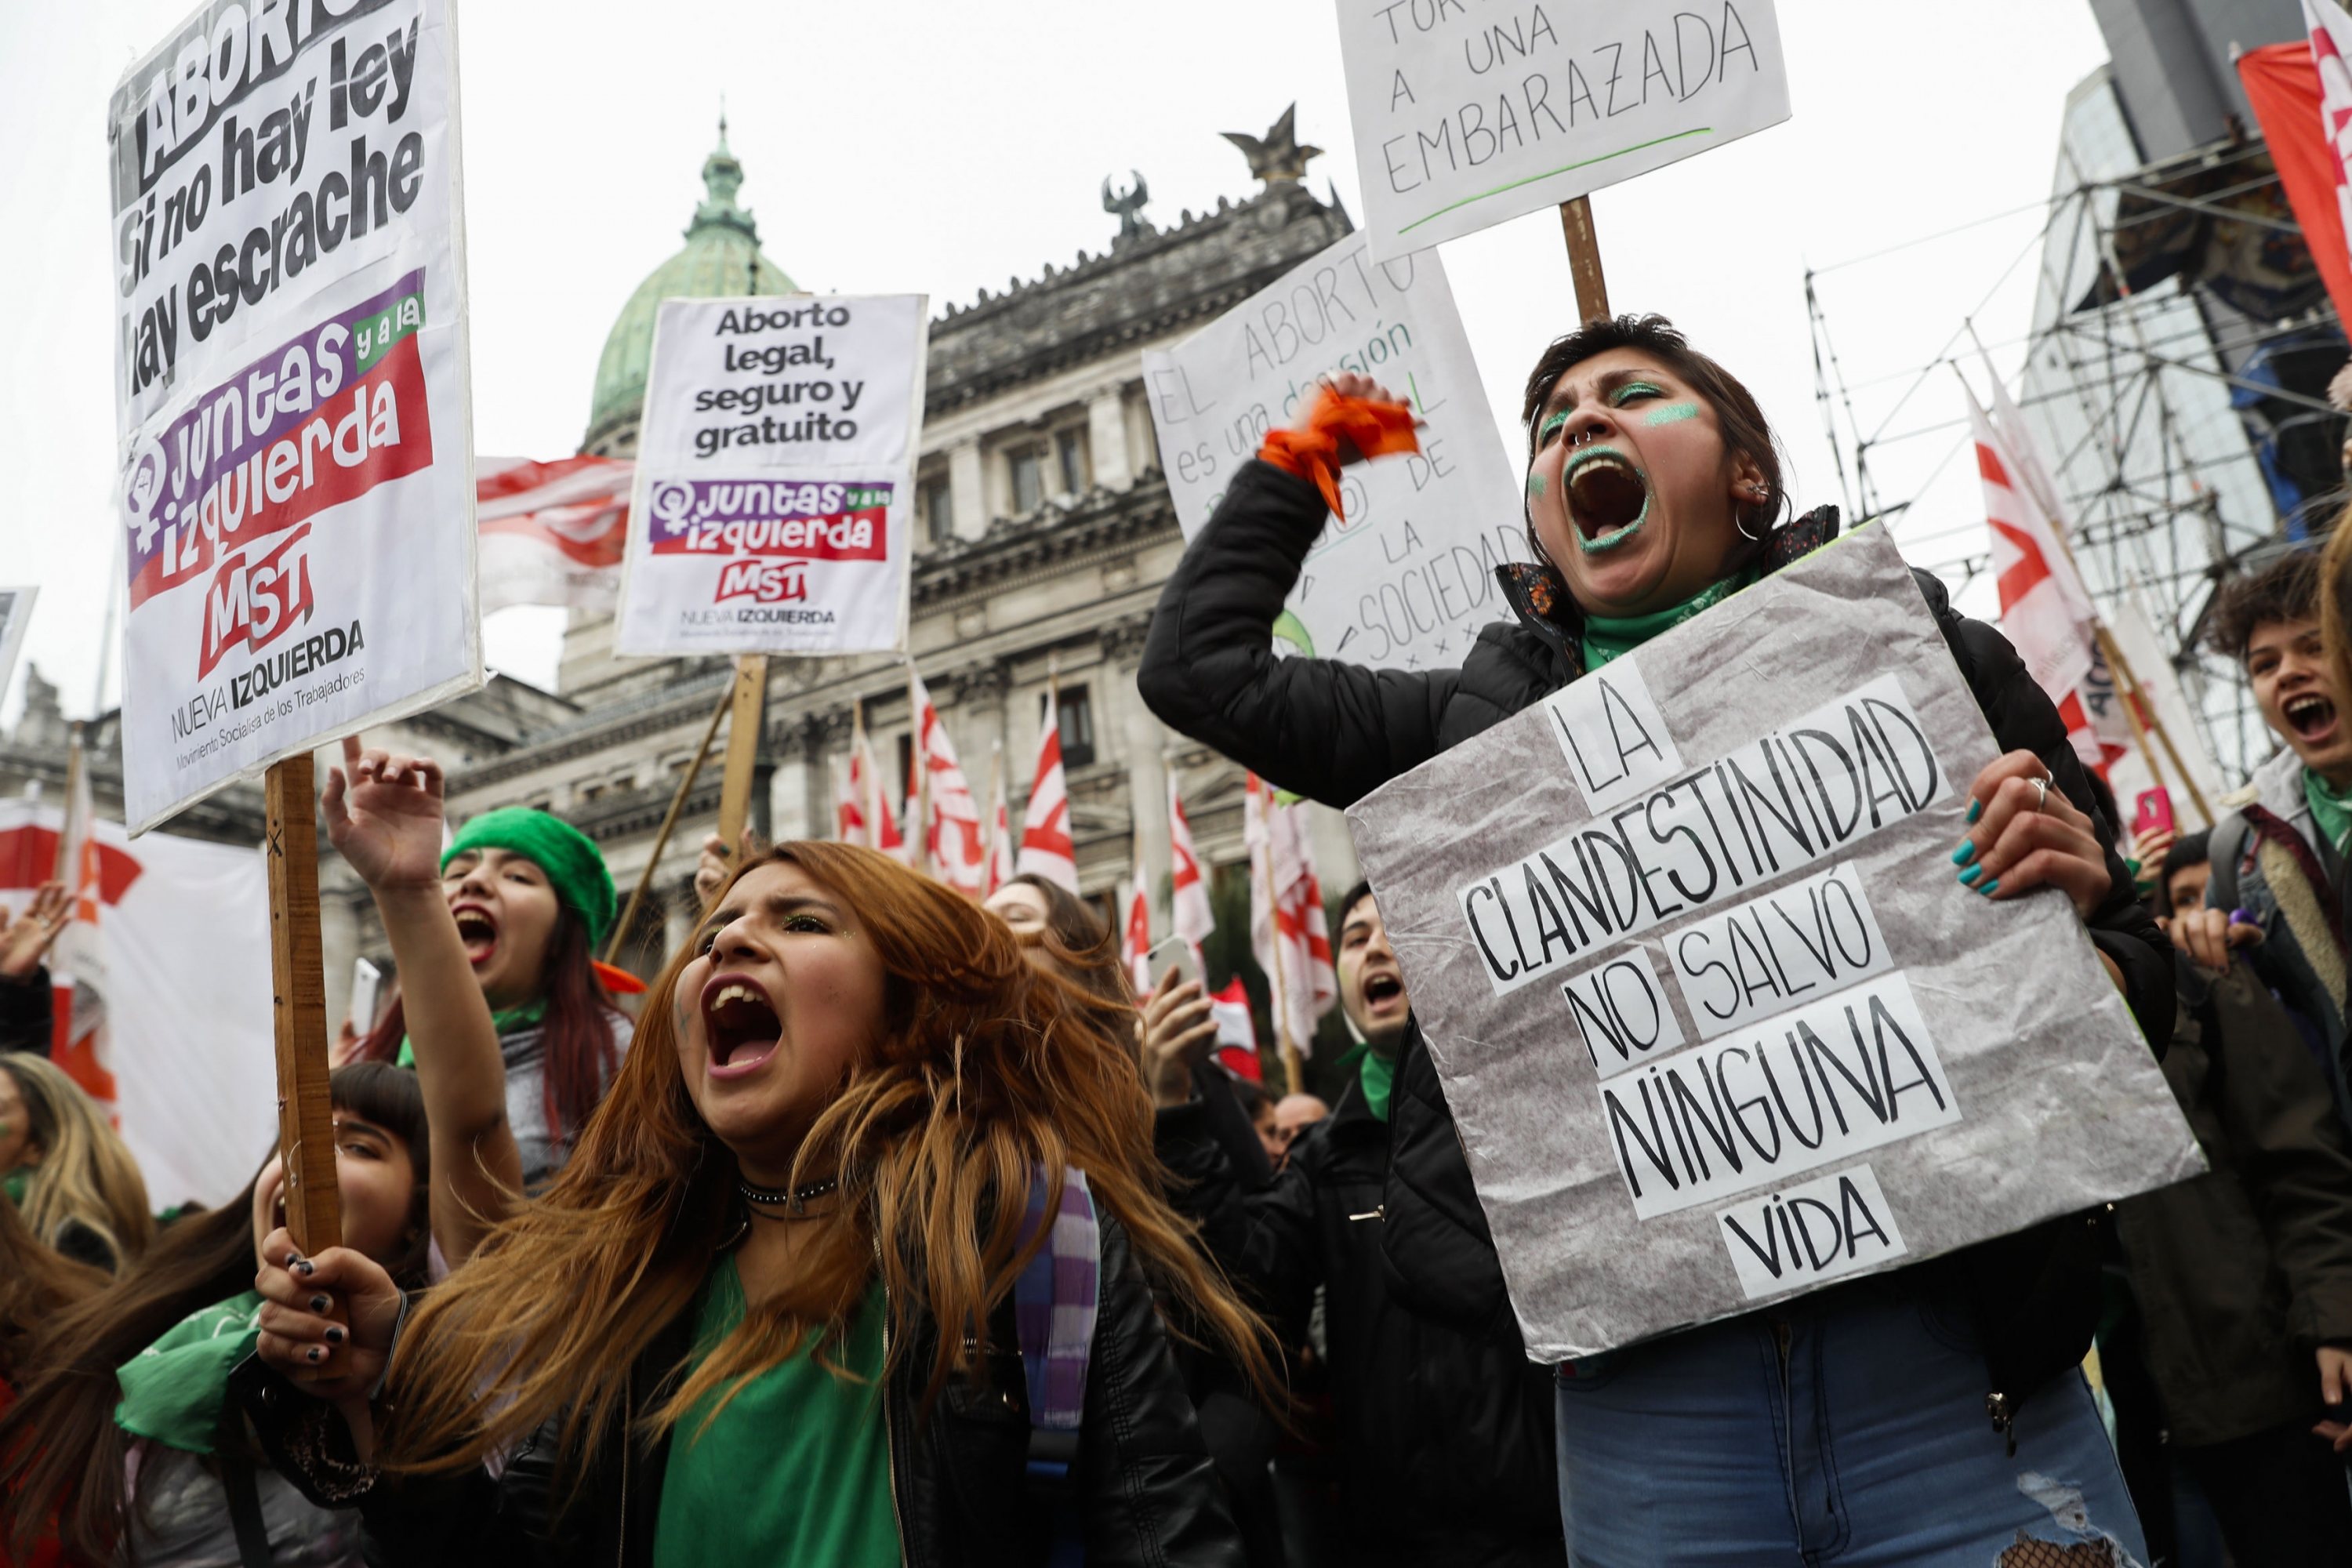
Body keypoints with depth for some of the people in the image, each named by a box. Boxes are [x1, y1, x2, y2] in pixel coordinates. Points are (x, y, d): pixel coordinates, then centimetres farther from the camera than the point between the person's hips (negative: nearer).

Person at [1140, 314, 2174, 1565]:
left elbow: (2139, 983, 11)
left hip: (1948, 1374, 0)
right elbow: (1198, 668, 15)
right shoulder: (1487, 716, 11)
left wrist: (2067, 925, -11)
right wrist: (1298, 462, 23)